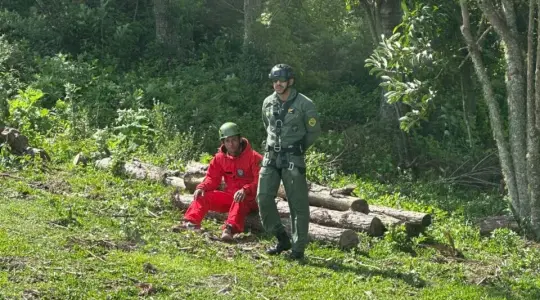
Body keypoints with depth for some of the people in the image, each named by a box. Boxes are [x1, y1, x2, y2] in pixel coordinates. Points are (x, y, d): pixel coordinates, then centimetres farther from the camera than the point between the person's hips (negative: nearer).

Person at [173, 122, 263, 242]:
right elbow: (212, 178, 6)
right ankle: (191, 223, -24)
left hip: (249, 198, -6)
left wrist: (245, 190, -38)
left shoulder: (254, 157, -14)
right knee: (203, 195, -10)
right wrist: (202, 187, -15)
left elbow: (259, 182, -21)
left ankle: (230, 229, -60)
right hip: (229, 195, 6)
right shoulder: (220, 158, 4)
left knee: (240, 200, -40)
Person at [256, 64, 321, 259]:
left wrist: (297, 148, 6)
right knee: (263, 198, -2)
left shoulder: (304, 104, -9)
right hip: (271, 157, 5)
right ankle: (282, 240, 14)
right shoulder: (268, 103, 7)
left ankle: (298, 248, 3)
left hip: (293, 160, -5)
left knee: (298, 204, -3)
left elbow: (314, 132, 1)